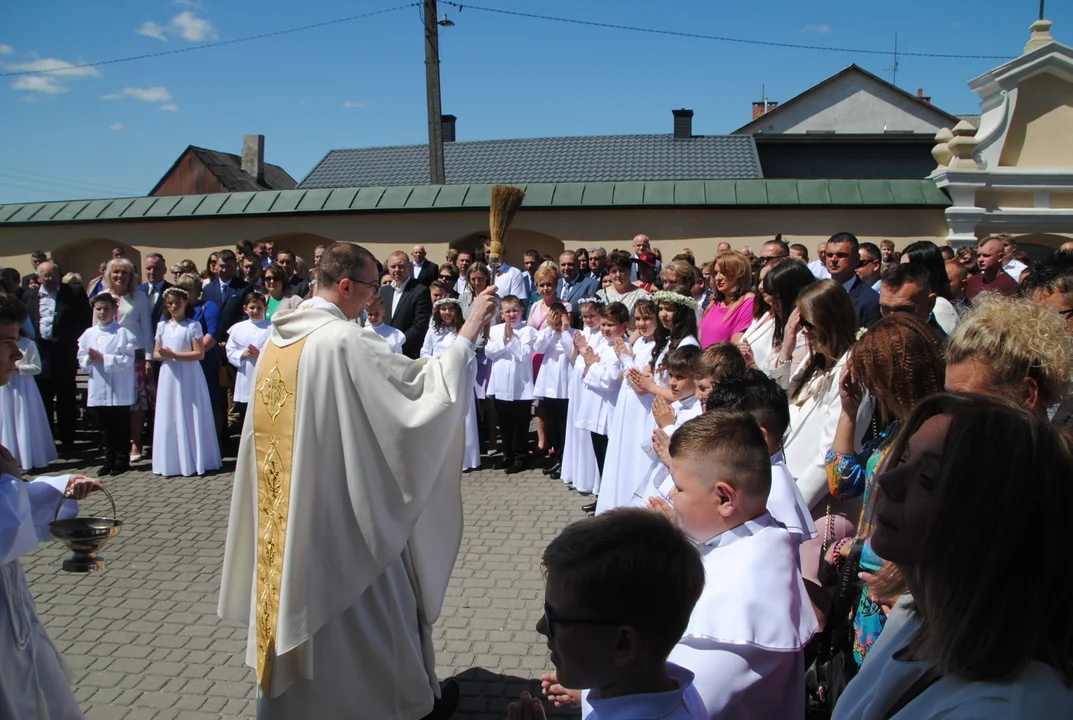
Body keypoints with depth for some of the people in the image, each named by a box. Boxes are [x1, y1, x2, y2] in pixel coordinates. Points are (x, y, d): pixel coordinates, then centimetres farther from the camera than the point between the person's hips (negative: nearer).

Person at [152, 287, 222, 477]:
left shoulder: (193, 325, -4)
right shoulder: (163, 326, 10)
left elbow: (199, 353, -10)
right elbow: (155, 353, 12)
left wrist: (174, 355, -16)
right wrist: (164, 356, -11)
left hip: (189, 377, -4)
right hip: (169, 376, 4)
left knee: (190, 417, 0)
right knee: (169, 419, 5)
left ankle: (192, 461, 8)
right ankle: (170, 462, 12)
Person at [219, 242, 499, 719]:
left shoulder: (279, 337, 4)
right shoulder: (343, 340, -22)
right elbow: (418, 384, -23)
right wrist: (468, 332, -17)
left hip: (285, 502, 8)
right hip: (340, 501, -7)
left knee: (297, 593, 20)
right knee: (367, 599, 9)